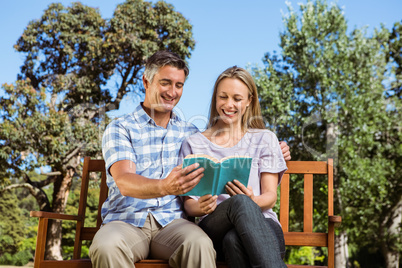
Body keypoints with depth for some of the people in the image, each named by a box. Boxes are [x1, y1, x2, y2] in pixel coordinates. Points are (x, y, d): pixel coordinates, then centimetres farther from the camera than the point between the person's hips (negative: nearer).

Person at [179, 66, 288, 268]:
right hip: (214, 229, 0)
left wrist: (253, 201, -17)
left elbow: (270, 196, 8)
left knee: (234, 239, -39)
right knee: (240, 202, -37)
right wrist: (200, 208, -16)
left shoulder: (264, 139, 17)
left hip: (262, 226, 0)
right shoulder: (194, 144, 16)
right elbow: (189, 203, 10)